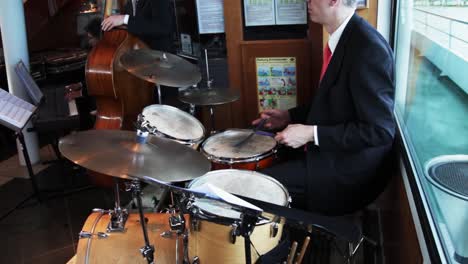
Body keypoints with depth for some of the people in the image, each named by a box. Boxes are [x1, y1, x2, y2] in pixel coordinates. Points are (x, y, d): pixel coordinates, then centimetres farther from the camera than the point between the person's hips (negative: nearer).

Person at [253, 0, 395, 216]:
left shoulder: (368, 47, -24)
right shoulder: (342, 38, 5)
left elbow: (380, 131, -24)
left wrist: (311, 133, -22)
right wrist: (289, 116, 7)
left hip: (347, 171, -9)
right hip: (329, 149, 9)